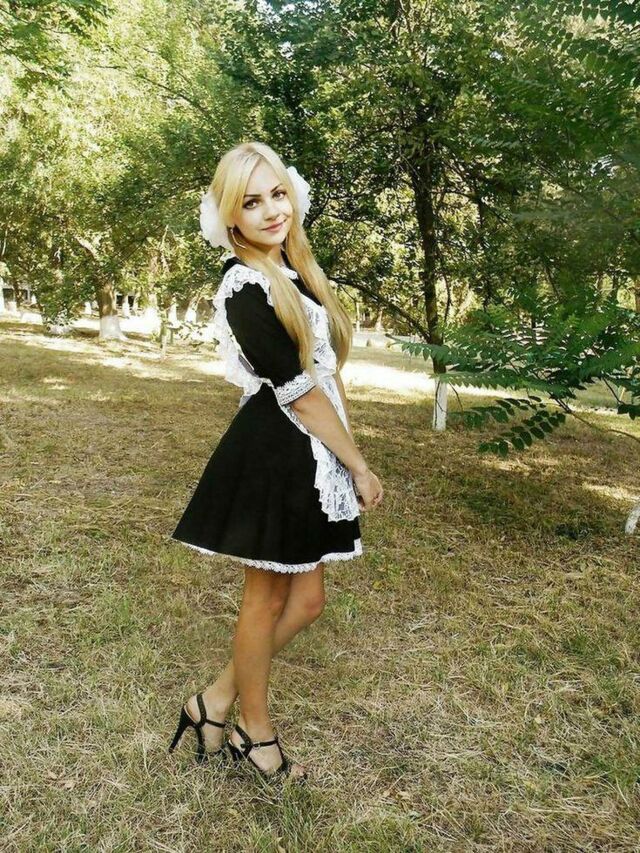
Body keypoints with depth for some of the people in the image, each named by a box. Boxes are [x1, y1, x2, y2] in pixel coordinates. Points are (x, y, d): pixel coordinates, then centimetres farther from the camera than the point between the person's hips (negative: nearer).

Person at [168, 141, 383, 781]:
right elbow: (298, 391, -17)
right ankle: (255, 732, 29)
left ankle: (215, 702, 29)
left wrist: (346, 456, 8)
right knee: (268, 598, 7)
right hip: (274, 455, -9)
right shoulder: (246, 289, -15)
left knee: (304, 598, 13)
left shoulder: (297, 272, 11)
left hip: (309, 460, 9)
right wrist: (359, 466, -10)